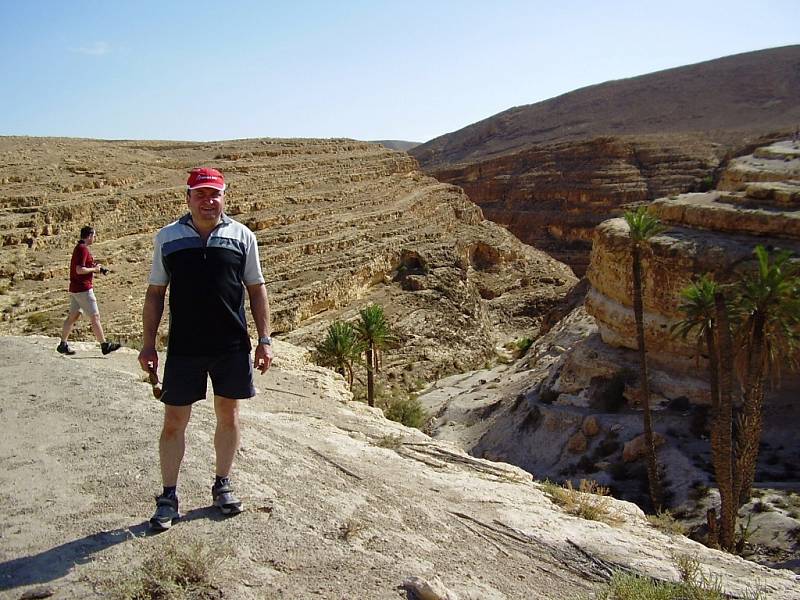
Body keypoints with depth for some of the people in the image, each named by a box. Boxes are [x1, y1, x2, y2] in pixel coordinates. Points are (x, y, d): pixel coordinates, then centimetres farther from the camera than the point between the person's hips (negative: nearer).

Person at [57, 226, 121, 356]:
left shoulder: (79, 247, 16)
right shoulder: (83, 249, -16)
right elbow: (79, 270, -25)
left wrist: (96, 267, 12)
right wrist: (94, 269, -11)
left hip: (75, 289, 10)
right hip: (83, 289, -10)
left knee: (73, 316, 13)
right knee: (95, 317, -4)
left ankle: (63, 345, 17)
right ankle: (104, 345, 0)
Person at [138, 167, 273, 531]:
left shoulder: (242, 236, 3)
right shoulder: (167, 238, 3)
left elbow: (256, 289, 6)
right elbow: (155, 293, 7)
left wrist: (264, 340, 1)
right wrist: (148, 344, 3)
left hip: (232, 347, 1)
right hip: (183, 348, 0)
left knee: (228, 415, 12)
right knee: (174, 422, 5)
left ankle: (222, 485, 30)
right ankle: (169, 496, 20)